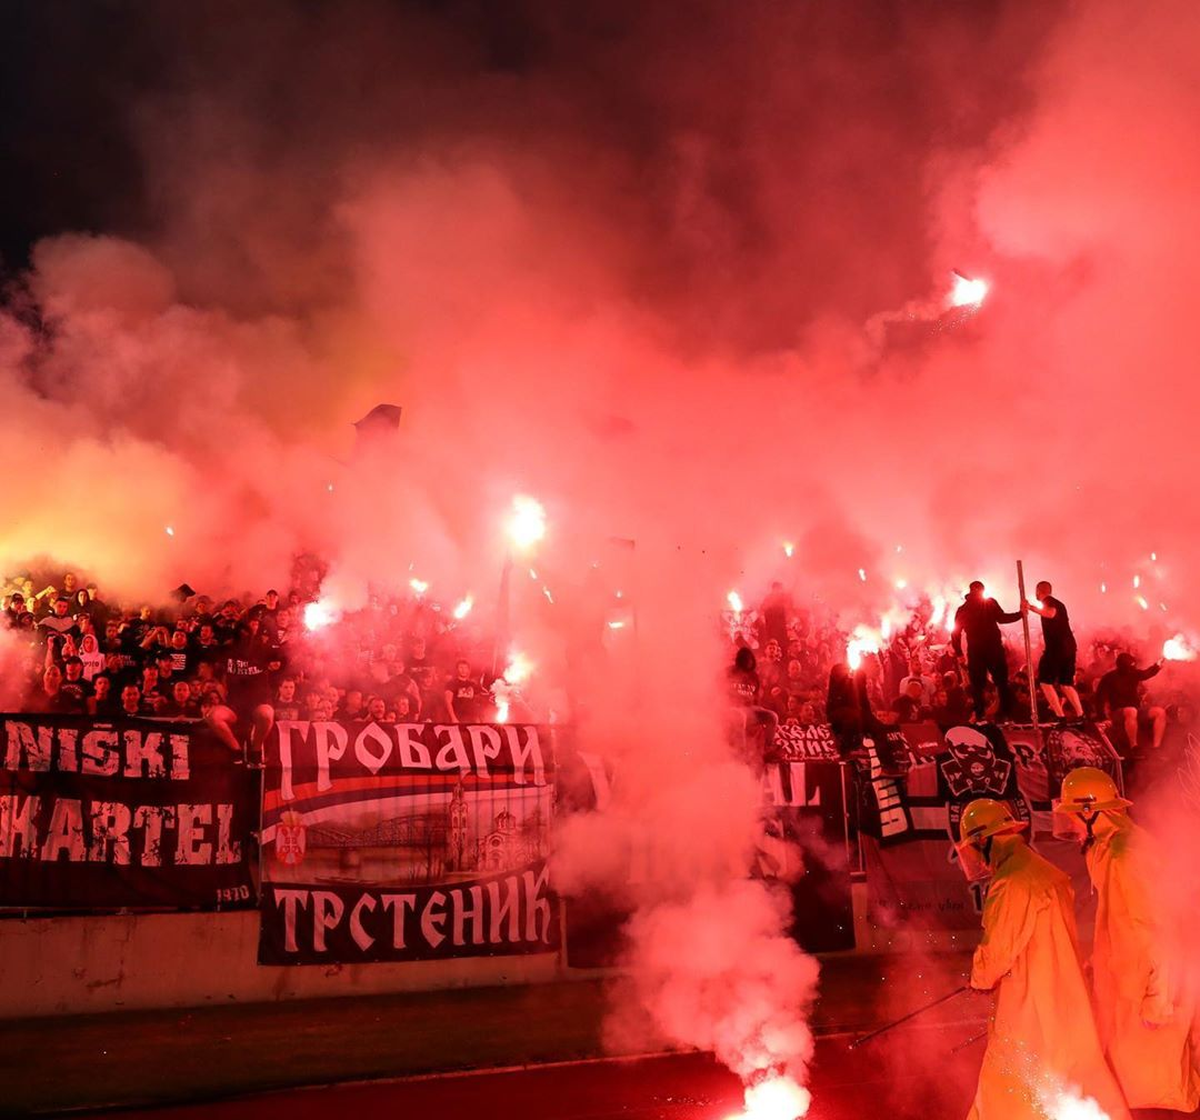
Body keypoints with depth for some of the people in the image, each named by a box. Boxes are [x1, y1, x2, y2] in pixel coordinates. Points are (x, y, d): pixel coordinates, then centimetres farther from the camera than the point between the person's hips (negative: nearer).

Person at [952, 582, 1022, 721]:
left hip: (975, 653, 2)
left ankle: (980, 717, 1)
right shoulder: (990, 603, 1)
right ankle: (1006, 715, 0)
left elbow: (955, 633, 7)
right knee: (1002, 683, 7)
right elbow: (1002, 618, -9)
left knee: (977, 687, 8)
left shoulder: (962, 610, 9)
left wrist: (959, 653, 13)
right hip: (994, 649, -2)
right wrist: (1021, 613, 0)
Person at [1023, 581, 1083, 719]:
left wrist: (1031, 607, -25)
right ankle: (1080, 716, 5)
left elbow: (1050, 613, -28)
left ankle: (1061, 717, -8)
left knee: (1045, 681, 0)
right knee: (1066, 684, 16)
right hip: (1069, 647, 9)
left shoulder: (1049, 601, -3)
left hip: (1057, 647, -9)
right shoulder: (1058, 603, 25)